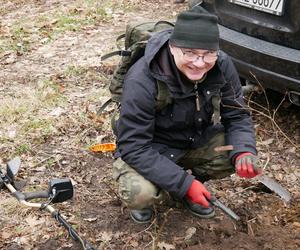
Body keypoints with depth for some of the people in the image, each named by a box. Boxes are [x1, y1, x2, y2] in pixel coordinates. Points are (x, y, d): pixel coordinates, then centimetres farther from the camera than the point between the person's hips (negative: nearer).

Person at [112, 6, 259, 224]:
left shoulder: (222, 66, -17)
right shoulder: (142, 81, -31)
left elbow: (237, 115, -7)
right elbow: (134, 146, -28)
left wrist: (244, 152, -29)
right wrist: (184, 183, -33)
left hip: (197, 140, 5)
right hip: (150, 150, -4)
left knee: (239, 154, -21)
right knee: (140, 193, -32)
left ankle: (194, 187, 7)